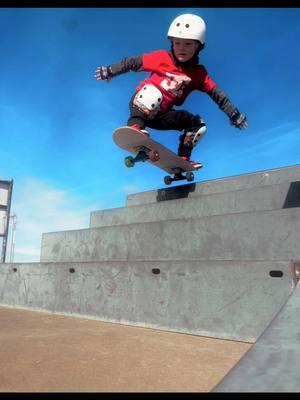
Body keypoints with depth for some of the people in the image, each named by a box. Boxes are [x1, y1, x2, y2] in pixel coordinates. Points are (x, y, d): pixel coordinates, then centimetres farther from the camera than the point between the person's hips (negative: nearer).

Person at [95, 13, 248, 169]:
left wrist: (234, 114, -2)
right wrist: (110, 71, 1)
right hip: (141, 106, -4)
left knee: (198, 124, 1)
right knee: (152, 90, -35)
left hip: (162, 115, 4)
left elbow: (217, 94, -2)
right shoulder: (161, 58, -11)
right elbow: (132, 62, -3)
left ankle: (182, 159, 5)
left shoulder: (199, 73, -3)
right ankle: (134, 127, -44)